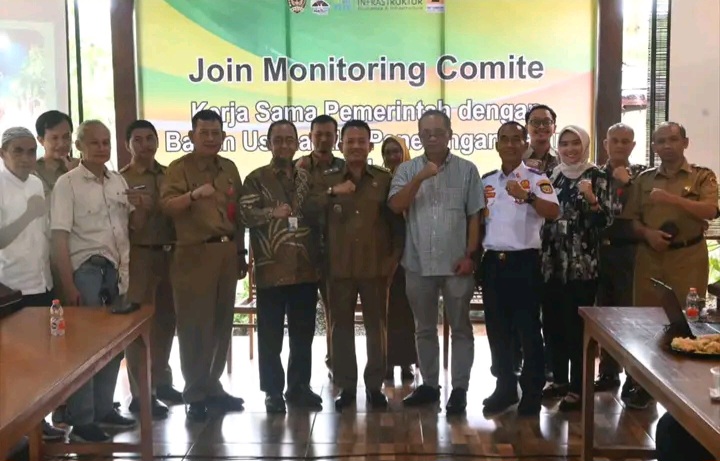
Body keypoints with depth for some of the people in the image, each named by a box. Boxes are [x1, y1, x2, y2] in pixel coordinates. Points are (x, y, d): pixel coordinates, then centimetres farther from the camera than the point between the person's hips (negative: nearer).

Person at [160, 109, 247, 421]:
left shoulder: (229, 168, 14)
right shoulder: (179, 168, -3)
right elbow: (167, 206, -17)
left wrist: (241, 252, 16)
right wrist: (194, 195, -35)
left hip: (227, 253, 6)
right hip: (194, 255, -6)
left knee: (221, 324, 11)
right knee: (195, 326, -2)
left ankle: (212, 386, 24)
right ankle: (195, 394, 8)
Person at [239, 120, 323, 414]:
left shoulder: (307, 178, 15)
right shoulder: (256, 179, 2)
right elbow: (245, 213, -11)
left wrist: (319, 257, 8)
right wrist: (271, 212, -27)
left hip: (306, 269, 4)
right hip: (271, 269, -4)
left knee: (303, 334, 10)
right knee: (271, 335, 3)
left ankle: (299, 387, 22)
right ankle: (273, 391, 13)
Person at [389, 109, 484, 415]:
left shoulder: (467, 170, 1)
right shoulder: (407, 170, 5)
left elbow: (475, 216, 0)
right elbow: (396, 206, -9)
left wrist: (470, 255, -7)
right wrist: (420, 178, -18)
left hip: (455, 263, -2)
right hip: (418, 263, 2)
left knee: (460, 328, 5)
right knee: (424, 329, 13)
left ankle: (460, 389, 14)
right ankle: (429, 384, 26)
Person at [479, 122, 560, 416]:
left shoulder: (536, 179, -4)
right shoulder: (486, 181, 11)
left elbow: (554, 212, -21)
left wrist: (527, 196, -37)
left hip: (524, 261, -5)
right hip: (492, 262, 5)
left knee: (528, 329, 2)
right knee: (497, 329, 12)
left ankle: (532, 392, 13)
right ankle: (505, 387, 25)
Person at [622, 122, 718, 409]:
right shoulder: (644, 179, 11)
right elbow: (631, 218, 10)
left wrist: (672, 199, -21)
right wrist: (647, 233, -10)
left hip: (689, 257, -2)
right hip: (650, 257, 3)